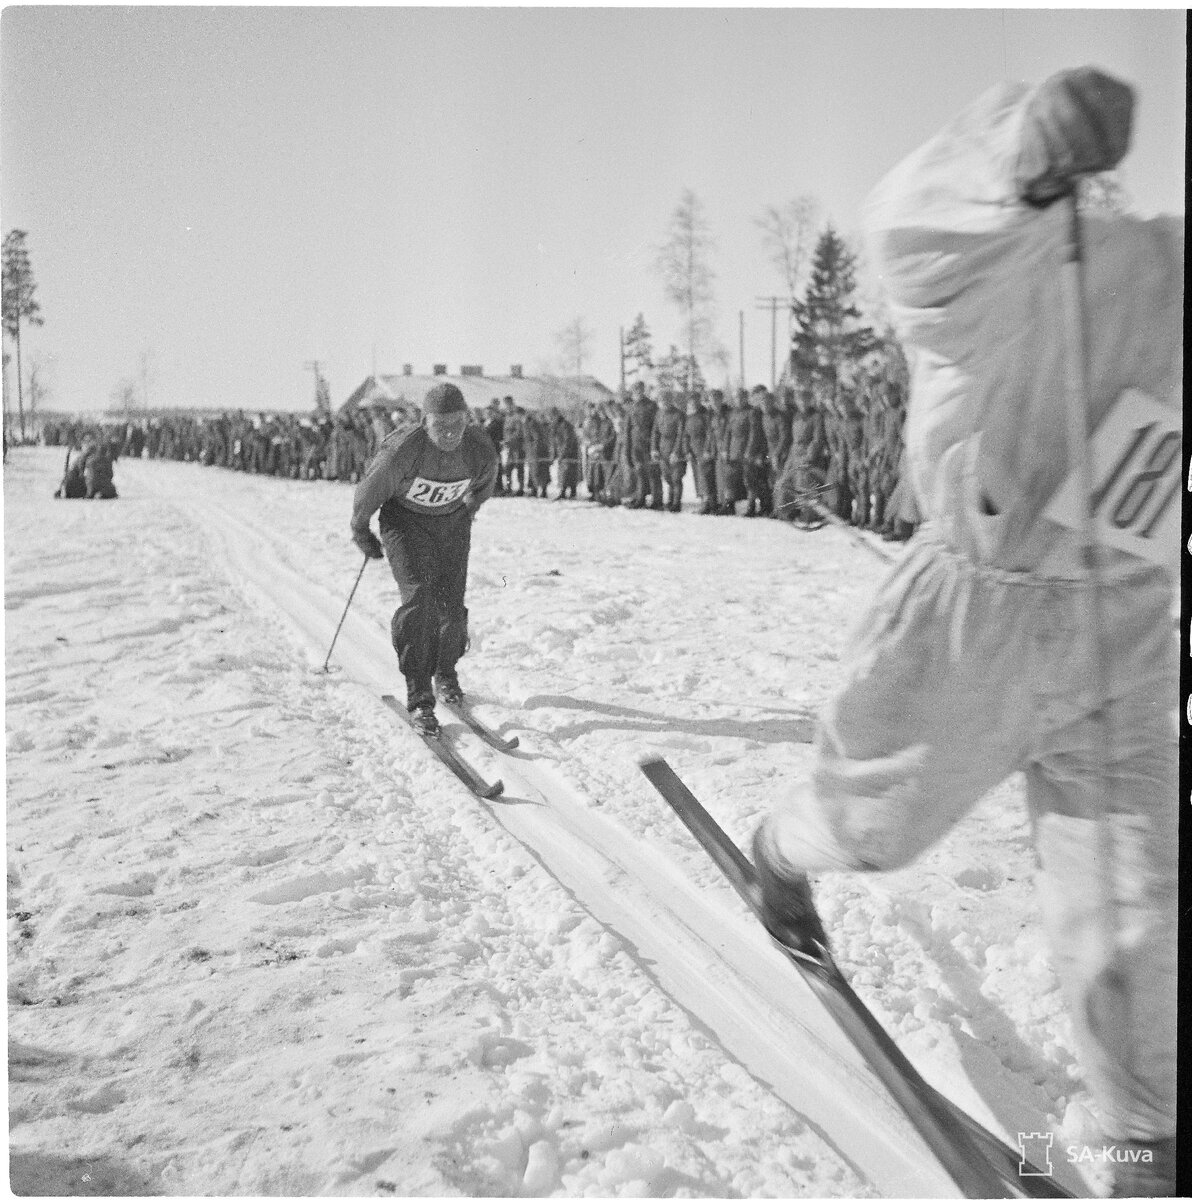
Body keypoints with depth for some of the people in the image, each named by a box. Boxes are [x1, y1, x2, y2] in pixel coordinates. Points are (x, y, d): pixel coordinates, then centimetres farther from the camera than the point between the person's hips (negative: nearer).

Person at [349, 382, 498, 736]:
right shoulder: (402, 450, -31)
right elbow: (369, 491, -14)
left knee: (452, 603, 1)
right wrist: (361, 533, 1)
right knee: (419, 598, -19)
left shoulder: (481, 450, -19)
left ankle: (445, 672, 30)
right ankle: (418, 696, -15)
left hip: (452, 521, 4)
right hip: (405, 521, -4)